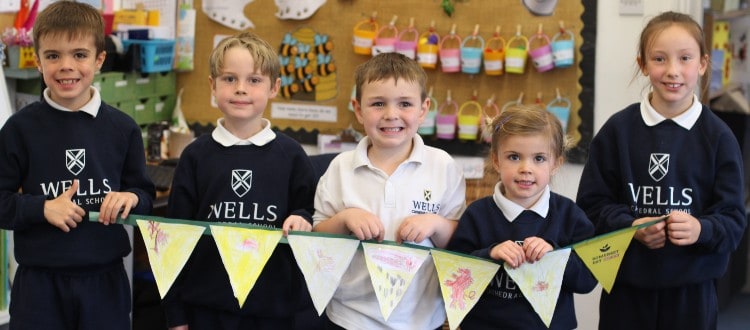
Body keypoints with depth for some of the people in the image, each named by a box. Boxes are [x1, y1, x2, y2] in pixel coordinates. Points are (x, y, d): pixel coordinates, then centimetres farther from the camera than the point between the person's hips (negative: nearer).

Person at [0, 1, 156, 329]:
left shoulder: (123, 128, 1)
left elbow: (146, 196, 10)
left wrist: (131, 198, -12)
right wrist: (43, 208, -17)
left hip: (105, 278, 2)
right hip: (39, 280, -1)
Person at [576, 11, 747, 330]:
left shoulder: (717, 136, -3)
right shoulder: (617, 129, -2)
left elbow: (733, 219, -3)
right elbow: (592, 204, 0)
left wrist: (701, 229, -23)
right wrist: (630, 226, -18)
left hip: (692, 288, 0)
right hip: (626, 283, 0)